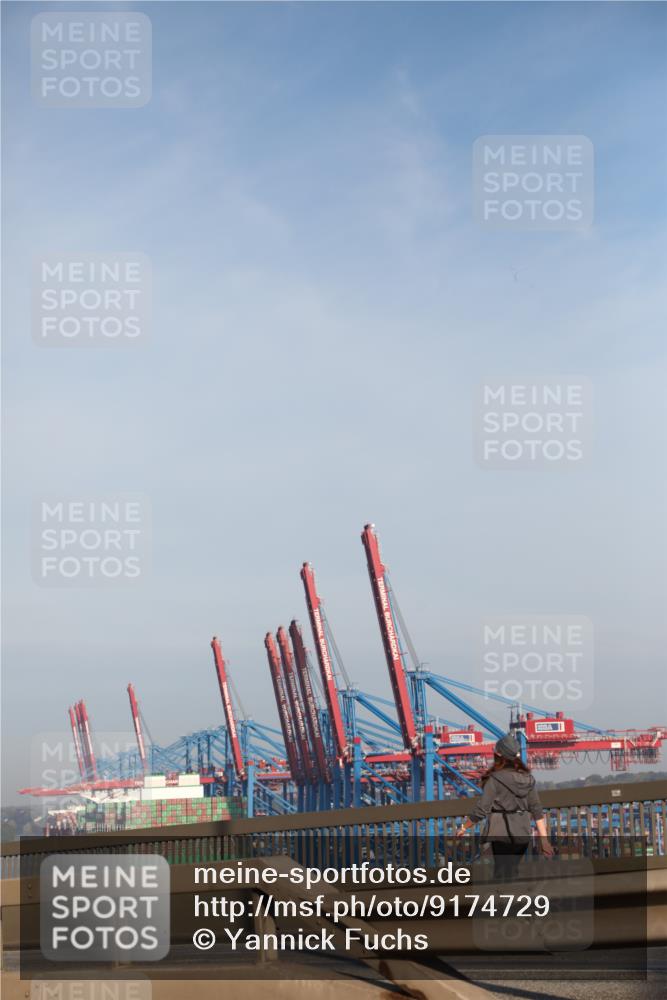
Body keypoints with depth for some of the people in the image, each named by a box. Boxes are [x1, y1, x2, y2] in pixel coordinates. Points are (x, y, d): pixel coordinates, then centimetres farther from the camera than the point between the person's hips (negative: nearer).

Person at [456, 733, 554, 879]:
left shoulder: (495, 779, -13)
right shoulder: (527, 778, 4)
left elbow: (481, 810, -13)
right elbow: (537, 810, 5)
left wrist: (464, 828, 2)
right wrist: (544, 839, 7)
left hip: (502, 834, -6)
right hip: (523, 834, 6)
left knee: (502, 875, -2)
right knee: (512, 872, 20)